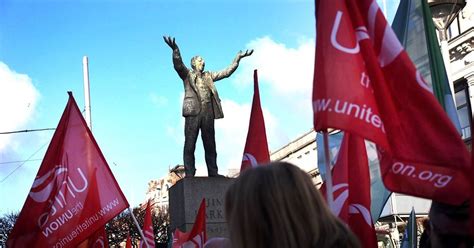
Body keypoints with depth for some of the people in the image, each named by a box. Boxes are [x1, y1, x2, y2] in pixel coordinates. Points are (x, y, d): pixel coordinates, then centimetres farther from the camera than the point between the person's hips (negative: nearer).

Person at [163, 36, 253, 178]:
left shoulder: (209, 76, 25)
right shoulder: (187, 74, 11)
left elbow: (227, 72, 25)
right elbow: (178, 65, -7)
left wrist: (238, 58, 20)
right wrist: (175, 50, -25)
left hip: (209, 112, 4)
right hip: (194, 110, -4)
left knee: (210, 144, 3)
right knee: (190, 144, -7)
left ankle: (213, 173, 5)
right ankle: (189, 174, -10)